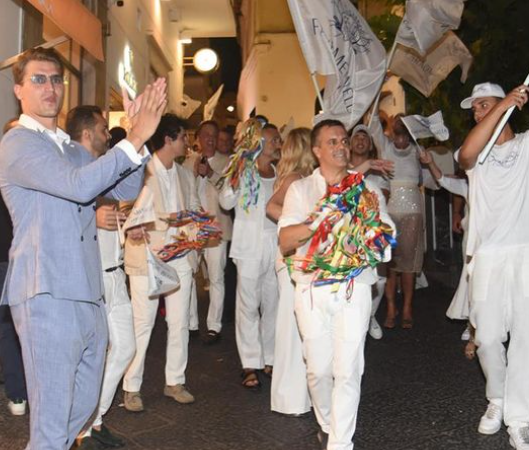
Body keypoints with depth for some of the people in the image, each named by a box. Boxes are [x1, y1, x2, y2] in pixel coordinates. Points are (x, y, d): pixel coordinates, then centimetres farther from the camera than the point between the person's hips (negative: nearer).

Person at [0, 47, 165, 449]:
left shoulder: (73, 149, 19)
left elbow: (126, 189, 11)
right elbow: (79, 186, -24)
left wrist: (138, 133, -2)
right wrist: (136, 139, -21)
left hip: (87, 293, 8)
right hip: (47, 298, -8)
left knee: (83, 405, 19)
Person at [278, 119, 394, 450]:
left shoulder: (367, 188, 10)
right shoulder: (300, 189, 8)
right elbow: (285, 243, -2)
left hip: (354, 287, 0)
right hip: (313, 288, 0)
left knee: (348, 369, -4)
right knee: (318, 368, 7)